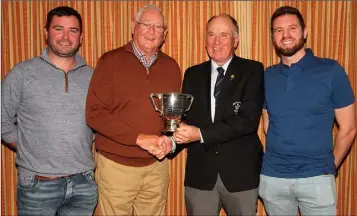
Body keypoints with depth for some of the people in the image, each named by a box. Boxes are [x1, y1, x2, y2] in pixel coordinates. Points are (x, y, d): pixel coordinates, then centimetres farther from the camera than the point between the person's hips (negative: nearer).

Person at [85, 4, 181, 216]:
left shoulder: (171, 67, 6)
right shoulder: (110, 62, -7)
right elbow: (94, 113, -12)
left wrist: (170, 139, -7)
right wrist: (138, 138, -19)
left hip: (157, 166, 4)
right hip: (116, 165, -3)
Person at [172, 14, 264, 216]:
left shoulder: (252, 71, -5)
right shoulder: (193, 74, 7)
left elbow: (248, 120, -17)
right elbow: (187, 117, 4)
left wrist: (201, 134, -23)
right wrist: (173, 140, -18)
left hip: (241, 171, -2)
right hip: (199, 171, 3)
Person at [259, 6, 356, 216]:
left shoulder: (331, 70, -6)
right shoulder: (267, 77, 3)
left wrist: (329, 166, 4)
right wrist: (279, 159, 7)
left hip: (316, 178, -2)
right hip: (272, 177, 3)